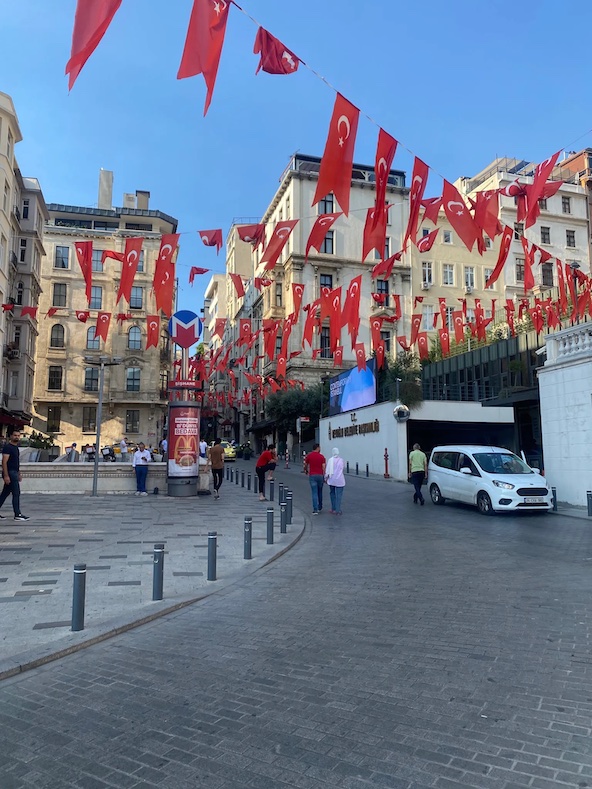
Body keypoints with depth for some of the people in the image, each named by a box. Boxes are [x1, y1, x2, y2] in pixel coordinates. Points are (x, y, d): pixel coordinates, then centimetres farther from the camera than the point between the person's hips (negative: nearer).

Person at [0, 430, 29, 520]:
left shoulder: (15, 447, 16)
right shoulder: (7, 447, -13)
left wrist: (19, 473, 23)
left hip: (14, 473, 9)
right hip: (10, 473, -9)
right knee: (16, 493, -9)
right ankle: (17, 515, -6)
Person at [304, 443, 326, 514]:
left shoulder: (309, 455, -1)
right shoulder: (321, 456, -4)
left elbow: (305, 465, 10)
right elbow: (324, 467, -10)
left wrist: (306, 471, 31)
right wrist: (325, 477, -7)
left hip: (312, 476, 0)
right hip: (320, 475, 0)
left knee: (314, 493, -2)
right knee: (320, 492, 18)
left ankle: (315, 510, -11)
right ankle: (320, 507, 32)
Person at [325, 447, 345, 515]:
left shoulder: (330, 460, -5)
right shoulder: (341, 459, -3)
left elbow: (327, 470, -5)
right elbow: (341, 469, 6)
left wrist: (326, 478, 5)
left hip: (332, 480, 1)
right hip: (339, 480, -1)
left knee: (332, 494, 16)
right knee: (339, 495, 0)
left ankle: (333, 509, 21)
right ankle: (338, 510, -4)